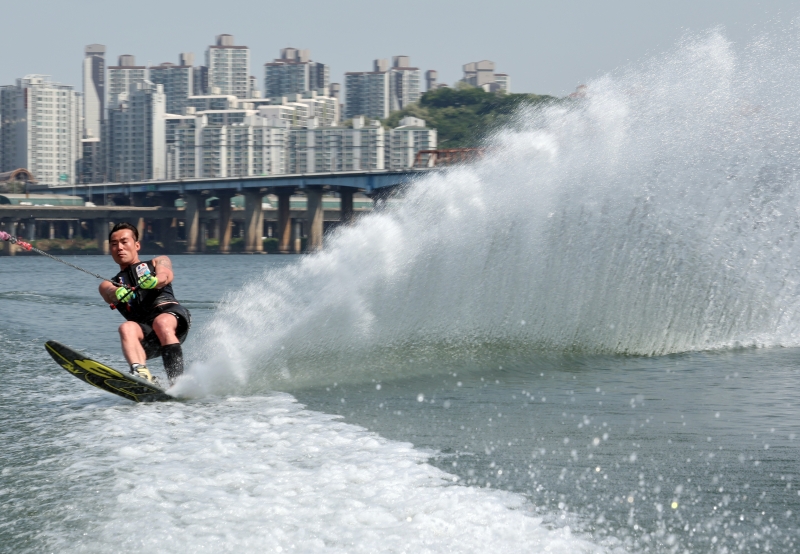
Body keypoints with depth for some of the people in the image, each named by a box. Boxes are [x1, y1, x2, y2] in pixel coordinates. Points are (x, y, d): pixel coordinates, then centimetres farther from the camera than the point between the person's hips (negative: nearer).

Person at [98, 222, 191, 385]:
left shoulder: (158, 262, 27)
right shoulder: (109, 285, 29)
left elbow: (166, 276, 2)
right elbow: (110, 293, 4)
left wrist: (154, 281, -23)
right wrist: (119, 293, -23)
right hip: (146, 335, 1)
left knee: (162, 322, -34)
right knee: (126, 328, -31)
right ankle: (141, 372, -54)